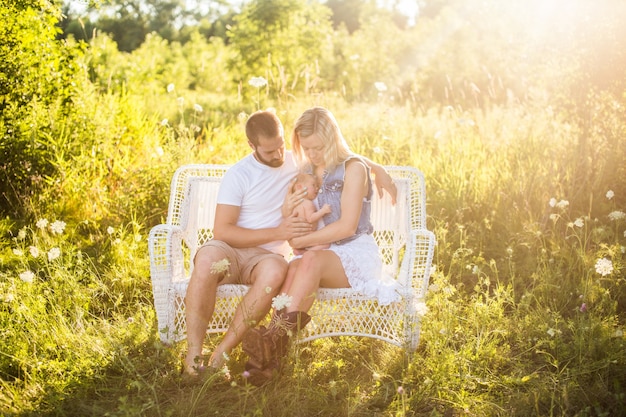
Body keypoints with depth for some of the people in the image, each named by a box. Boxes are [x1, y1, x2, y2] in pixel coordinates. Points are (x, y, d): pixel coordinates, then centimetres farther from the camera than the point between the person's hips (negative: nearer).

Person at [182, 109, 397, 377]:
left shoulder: (298, 161, 10)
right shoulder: (238, 174, -2)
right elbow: (221, 231, -10)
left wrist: (378, 169, 9)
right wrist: (277, 232, -16)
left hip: (268, 255, 2)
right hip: (231, 249, -2)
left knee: (275, 271, -38)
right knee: (207, 259, -40)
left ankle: (220, 354, -32)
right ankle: (193, 353, -32)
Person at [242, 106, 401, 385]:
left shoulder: (353, 168, -2)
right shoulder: (306, 172, 16)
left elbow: (346, 227, -11)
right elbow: (294, 234, 17)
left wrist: (301, 242, -10)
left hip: (355, 253, -4)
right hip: (321, 257, 4)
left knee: (310, 260, -37)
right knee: (295, 268, -33)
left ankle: (275, 336, -42)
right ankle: (271, 356, -45)